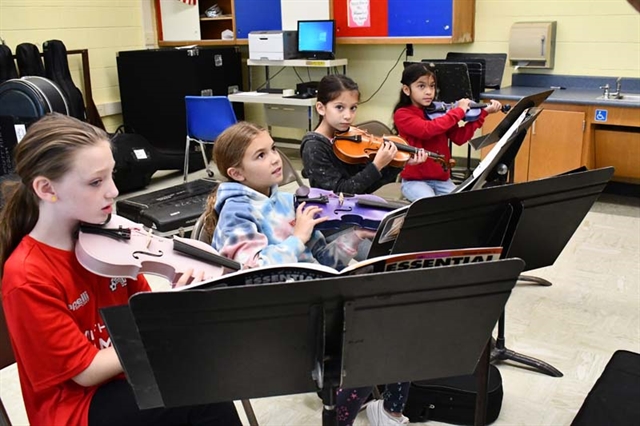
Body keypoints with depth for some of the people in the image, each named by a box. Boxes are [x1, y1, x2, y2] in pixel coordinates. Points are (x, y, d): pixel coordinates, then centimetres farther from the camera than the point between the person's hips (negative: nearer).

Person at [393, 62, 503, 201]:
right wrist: (459, 111, -18)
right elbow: (427, 129, -28)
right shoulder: (402, 114, -10)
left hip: (442, 179, 5)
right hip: (414, 180, -5)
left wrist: (483, 113, -5)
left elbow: (459, 138, -1)